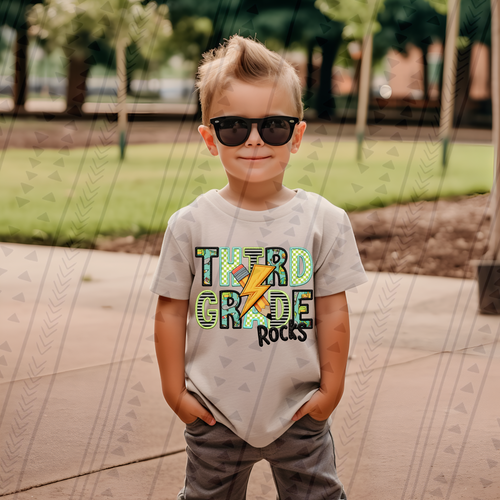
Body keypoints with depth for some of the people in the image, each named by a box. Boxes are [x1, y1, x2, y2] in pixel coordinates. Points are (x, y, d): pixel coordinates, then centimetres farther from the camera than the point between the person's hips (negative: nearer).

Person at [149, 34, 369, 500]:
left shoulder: (325, 221, -7)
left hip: (300, 410, 0)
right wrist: (175, 391, -2)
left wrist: (331, 387, -2)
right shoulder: (190, 225, -7)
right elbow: (172, 310, -2)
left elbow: (332, 310, -3)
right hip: (215, 412, 0)